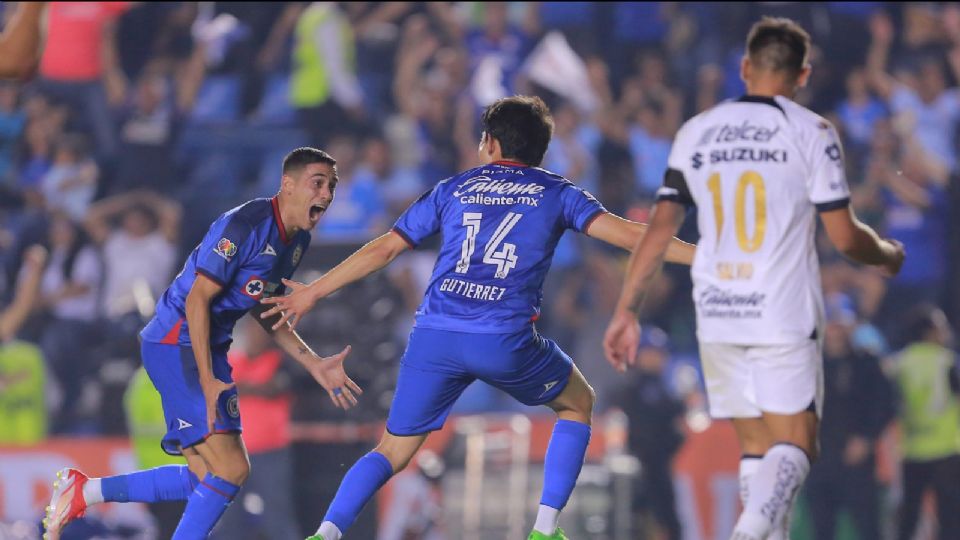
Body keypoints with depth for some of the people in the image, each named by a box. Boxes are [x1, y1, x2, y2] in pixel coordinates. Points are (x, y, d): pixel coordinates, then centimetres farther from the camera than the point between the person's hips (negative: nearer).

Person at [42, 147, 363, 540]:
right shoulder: (244, 225, -19)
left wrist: (315, 367, 13)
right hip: (175, 345, -10)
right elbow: (198, 299, -21)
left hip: (209, 347, 10)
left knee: (208, 478, 9)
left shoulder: (296, 241, 10)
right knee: (231, 469, -16)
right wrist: (207, 381, -24)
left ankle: (84, 492, 16)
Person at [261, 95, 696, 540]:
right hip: (506, 338, -2)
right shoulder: (556, 193, 13)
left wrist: (313, 292, 29)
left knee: (393, 452, 13)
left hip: (434, 336, 2)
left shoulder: (452, 189, 19)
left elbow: (384, 249, 21)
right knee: (578, 403, 25)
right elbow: (625, 234, 3)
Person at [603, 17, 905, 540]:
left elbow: (660, 228, 6)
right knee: (795, 446, -3)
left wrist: (626, 310, 10)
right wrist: (889, 255, 16)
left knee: (756, 446, 14)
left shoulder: (696, 131, 8)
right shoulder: (811, 132, -4)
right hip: (785, 317, -4)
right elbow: (844, 237, -5)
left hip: (717, 315, 4)